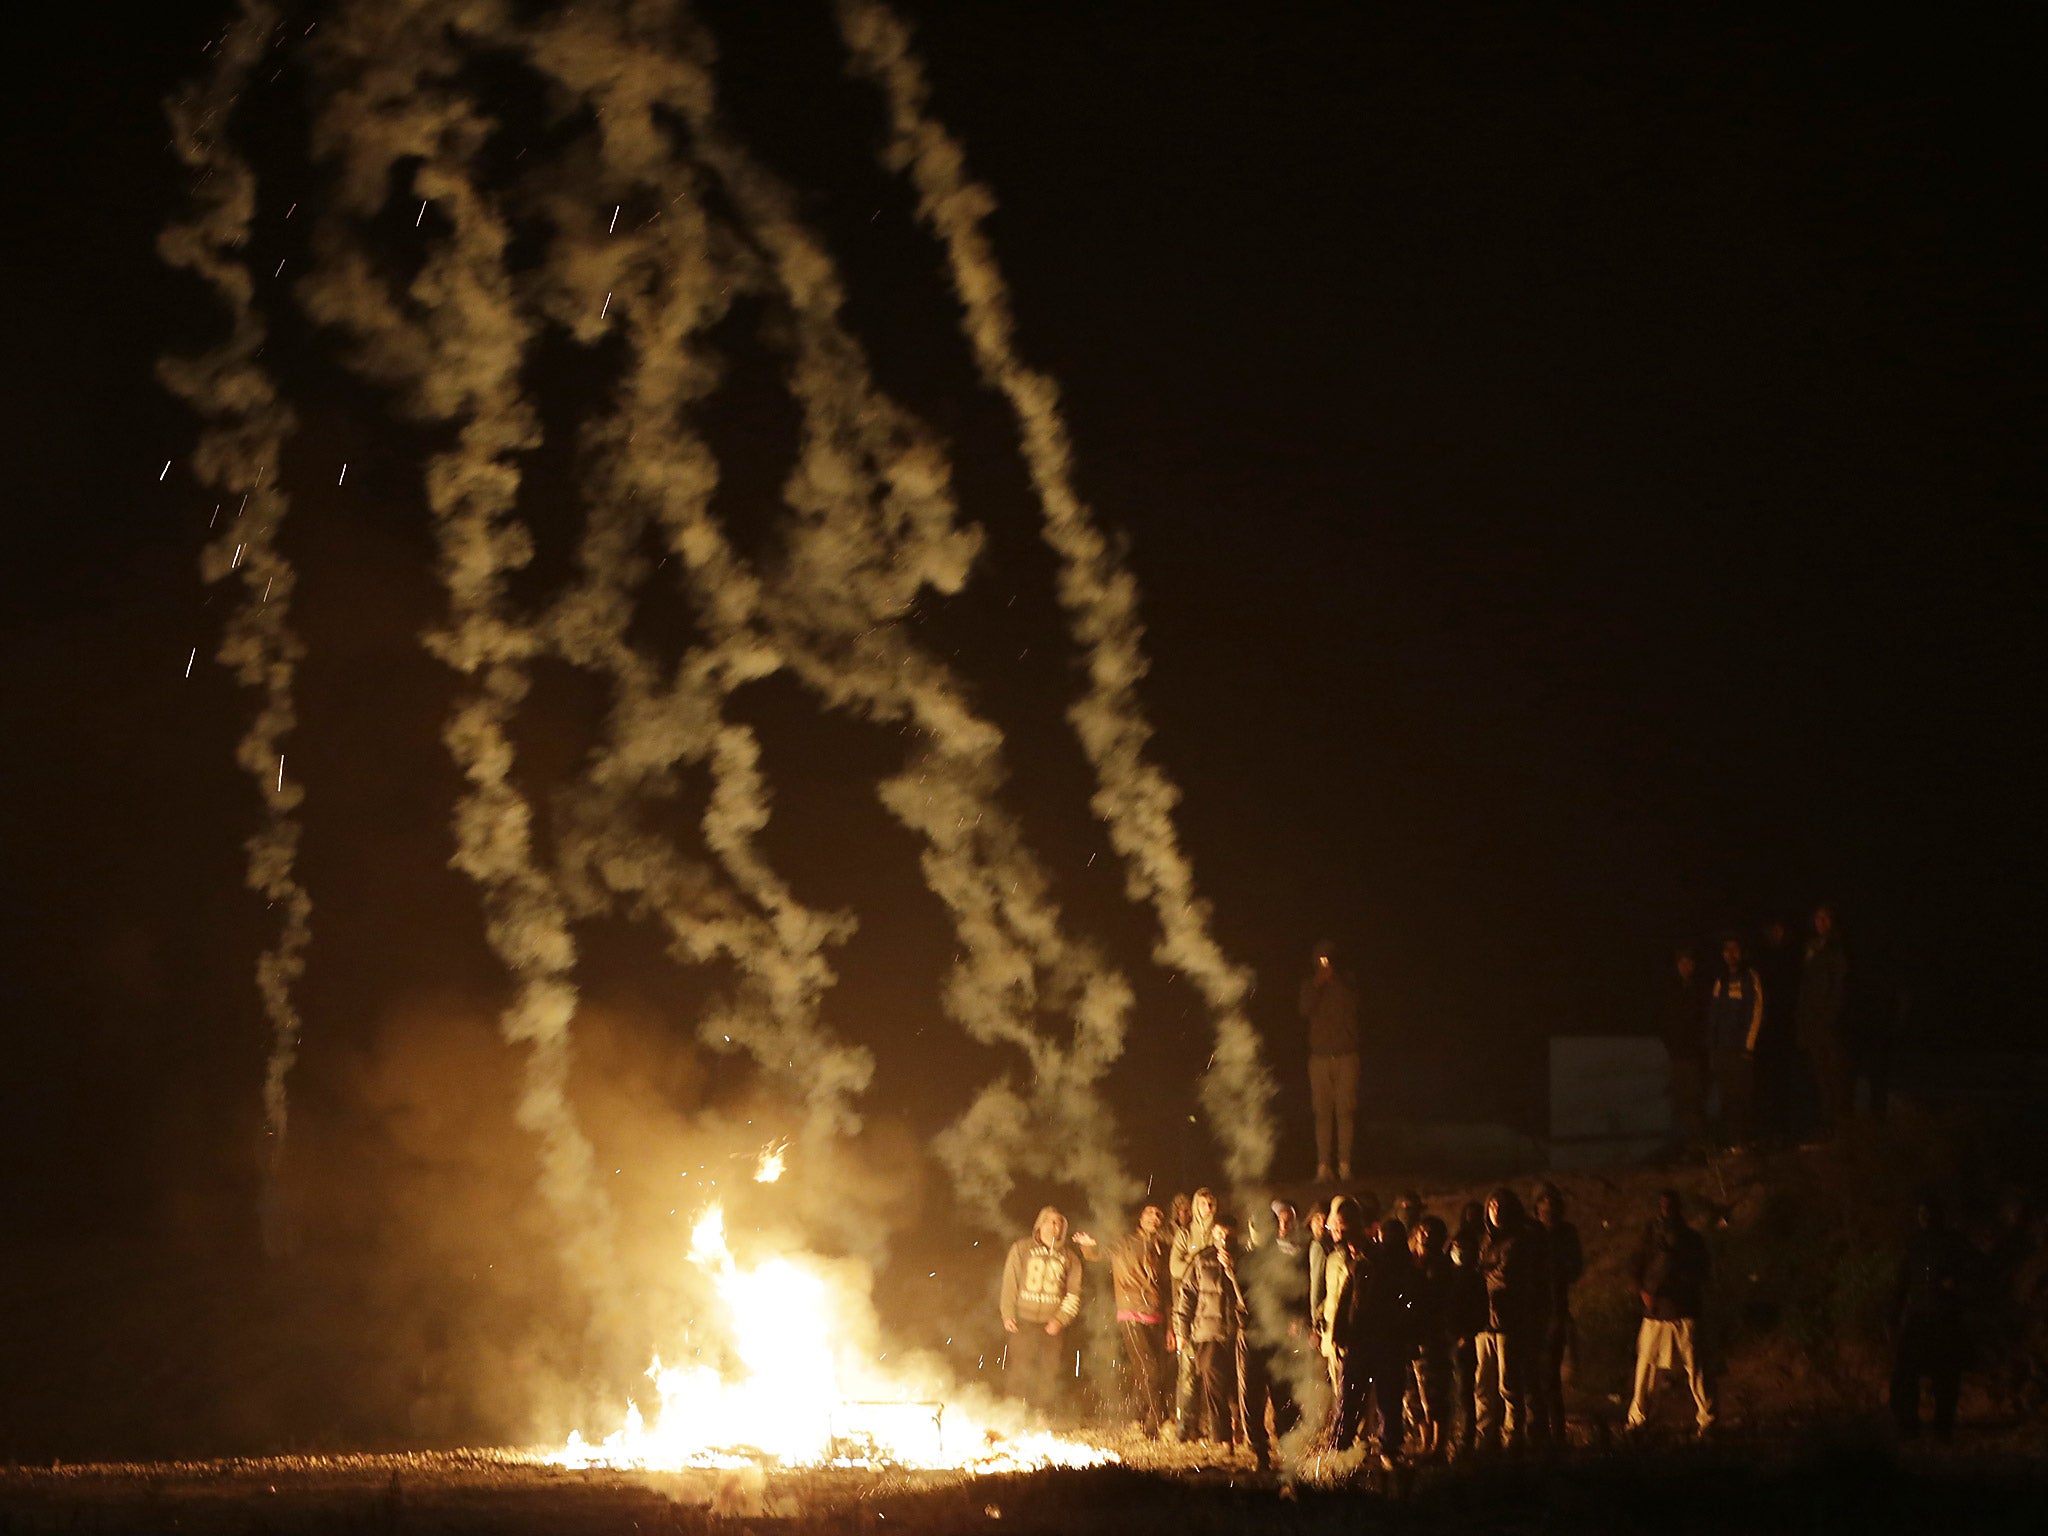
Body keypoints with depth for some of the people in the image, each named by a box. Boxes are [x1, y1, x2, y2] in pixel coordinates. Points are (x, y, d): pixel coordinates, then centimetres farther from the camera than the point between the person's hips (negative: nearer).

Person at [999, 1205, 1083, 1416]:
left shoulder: (1069, 1258, 11)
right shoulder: (1021, 1249, 10)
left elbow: (1073, 1294, 8)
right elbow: (1010, 1282, 9)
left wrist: (1060, 1320, -6)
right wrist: (1008, 1314, -1)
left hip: (1052, 1325, 1)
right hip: (1024, 1321, -1)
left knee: (1050, 1372, -6)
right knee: (1024, 1372, -5)